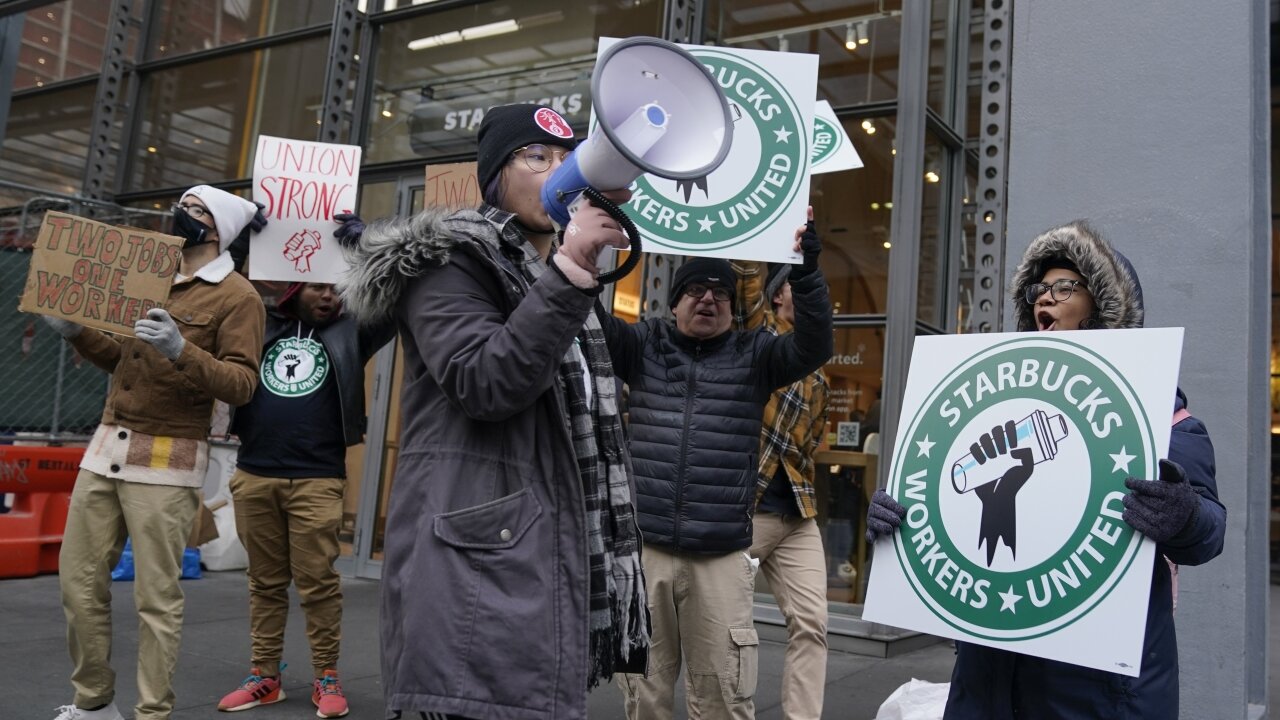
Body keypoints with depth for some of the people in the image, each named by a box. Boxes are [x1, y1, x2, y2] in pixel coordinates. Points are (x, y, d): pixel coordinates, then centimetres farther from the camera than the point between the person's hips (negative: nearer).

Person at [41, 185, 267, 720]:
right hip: (106, 447, 7)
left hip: (167, 461, -7)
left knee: (156, 596, -4)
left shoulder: (237, 297, -5)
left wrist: (181, 350, -27)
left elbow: (241, 385, -14)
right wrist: (76, 332, 9)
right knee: (79, 581, 10)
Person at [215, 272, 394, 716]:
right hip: (253, 475, 3)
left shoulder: (349, 334, 8)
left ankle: (326, 677, 8)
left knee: (318, 581, -1)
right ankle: (264, 675, 19)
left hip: (317, 481, -2)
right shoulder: (262, 325, 14)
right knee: (265, 581, 10)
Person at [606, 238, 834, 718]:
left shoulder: (754, 355, 7)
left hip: (722, 558, -1)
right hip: (643, 549, 1)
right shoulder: (643, 345, 9)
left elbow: (814, 347, -8)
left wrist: (805, 268, -20)